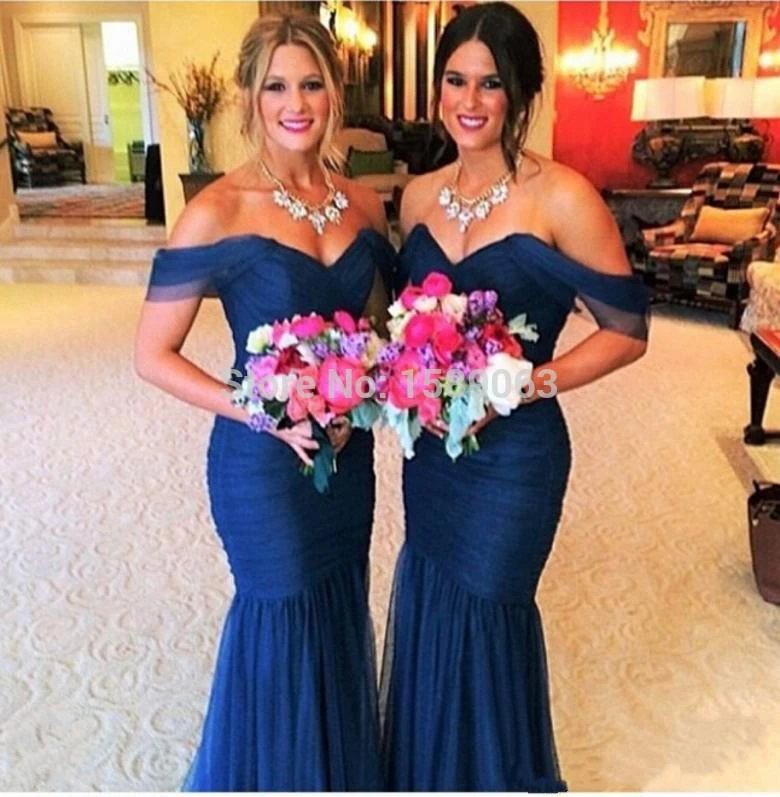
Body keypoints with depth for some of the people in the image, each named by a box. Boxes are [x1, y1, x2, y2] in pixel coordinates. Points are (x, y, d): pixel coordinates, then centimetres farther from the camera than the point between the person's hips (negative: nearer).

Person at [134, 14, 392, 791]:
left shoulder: (362, 203, 2)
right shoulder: (218, 212, -14)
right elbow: (152, 355, -11)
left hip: (348, 454, 5)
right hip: (262, 461, -5)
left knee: (341, 615, 20)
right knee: (282, 620, 13)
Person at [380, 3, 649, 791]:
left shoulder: (561, 198, -14)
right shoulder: (419, 194, 3)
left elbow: (627, 331, -10)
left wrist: (526, 384, -21)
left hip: (512, 454, -5)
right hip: (428, 447, 6)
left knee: (485, 619, 12)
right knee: (428, 612, 20)